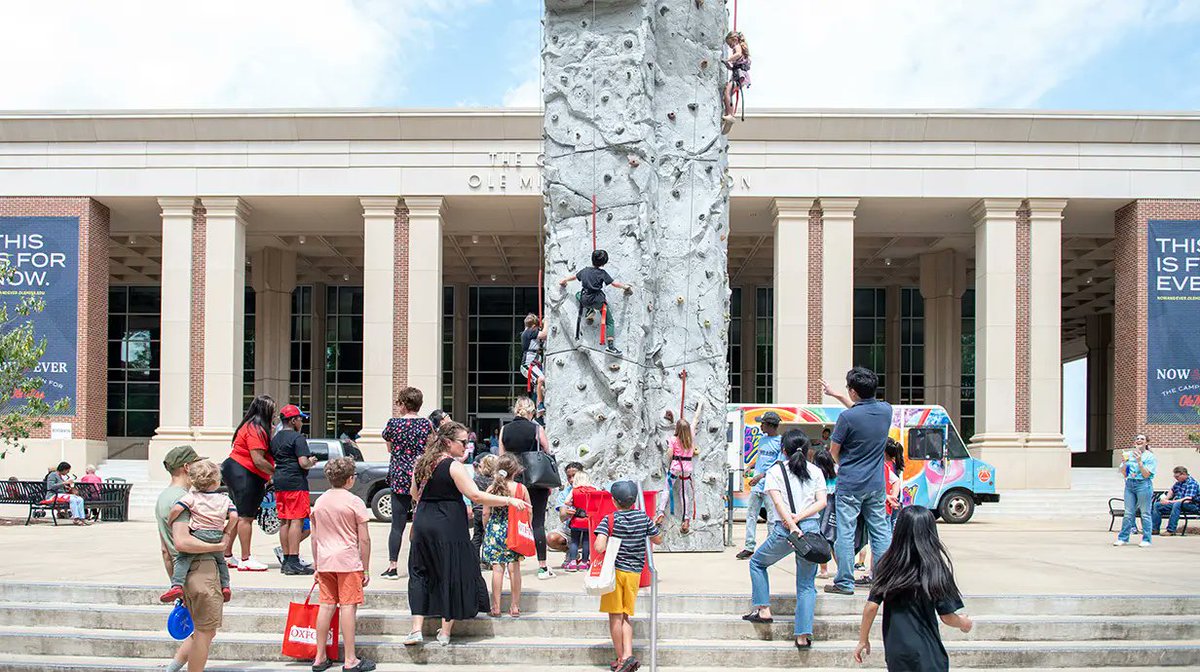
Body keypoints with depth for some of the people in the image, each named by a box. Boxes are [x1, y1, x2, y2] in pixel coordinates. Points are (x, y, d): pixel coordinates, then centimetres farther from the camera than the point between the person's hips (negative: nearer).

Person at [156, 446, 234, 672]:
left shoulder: (163, 497, 18)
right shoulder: (181, 498, -14)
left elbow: (165, 548, 22)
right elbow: (182, 542, -27)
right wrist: (219, 546, -20)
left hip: (180, 572, 10)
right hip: (200, 569, -10)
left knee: (201, 630, 18)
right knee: (205, 632, -1)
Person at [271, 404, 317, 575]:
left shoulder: (275, 438, 16)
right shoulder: (297, 438, -10)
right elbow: (303, 463, -18)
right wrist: (311, 462, 2)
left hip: (279, 482, 9)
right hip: (296, 483, -9)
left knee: (284, 521, 11)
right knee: (297, 521, -9)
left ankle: (286, 561, 14)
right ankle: (293, 562, -13)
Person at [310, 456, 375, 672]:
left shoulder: (319, 502, 9)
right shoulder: (354, 502, -7)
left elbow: (315, 537, 14)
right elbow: (364, 539, -7)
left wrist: (317, 565, 21)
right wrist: (366, 569, 0)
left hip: (324, 562, 5)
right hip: (348, 561, -5)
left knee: (326, 606, 11)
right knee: (348, 606, -4)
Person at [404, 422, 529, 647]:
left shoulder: (421, 464, 9)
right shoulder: (453, 466, -13)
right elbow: (475, 495, -19)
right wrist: (509, 500, -15)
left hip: (422, 524, 7)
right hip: (448, 526, -6)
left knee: (421, 573, 12)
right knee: (453, 574, 5)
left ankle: (416, 629, 4)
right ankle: (445, 632, 11)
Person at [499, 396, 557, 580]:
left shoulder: (504, 430, 2)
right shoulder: (537, 429, -6)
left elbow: (501, 458, 6)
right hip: (536, 481, -3)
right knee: (537, 522, 1)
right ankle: (543, 567, 3)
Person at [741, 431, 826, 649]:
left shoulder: (775, 471, 4)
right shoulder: (815, 471, 11)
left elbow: (778, 502, -10)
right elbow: (822, 502, -1)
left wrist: (792, 525, -17)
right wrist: (799, 517, -7)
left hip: (783, 530, -2)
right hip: (812, 527, 2)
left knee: (757, 562, 23)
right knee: (807, 584, 7)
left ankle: (763, 609, 15)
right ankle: (804, 635, -4)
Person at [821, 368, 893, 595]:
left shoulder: (847, 417, -18)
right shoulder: (886, 410, 0)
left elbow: (834, 450, -6)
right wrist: (834, 394, 25)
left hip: (850, 484, -6)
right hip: (876, 483, 6)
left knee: (845, 532, 0)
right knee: (880, 529, 14)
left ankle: (845, 582, 3)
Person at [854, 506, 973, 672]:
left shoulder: (887, 565, -6)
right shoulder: (936, 570, -13)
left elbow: (871, 607, -5)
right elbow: (947, 616, -8)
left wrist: (863, 640, 7)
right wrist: (964, 623, 14)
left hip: (894, 650, 3)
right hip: (925, 653, -3)